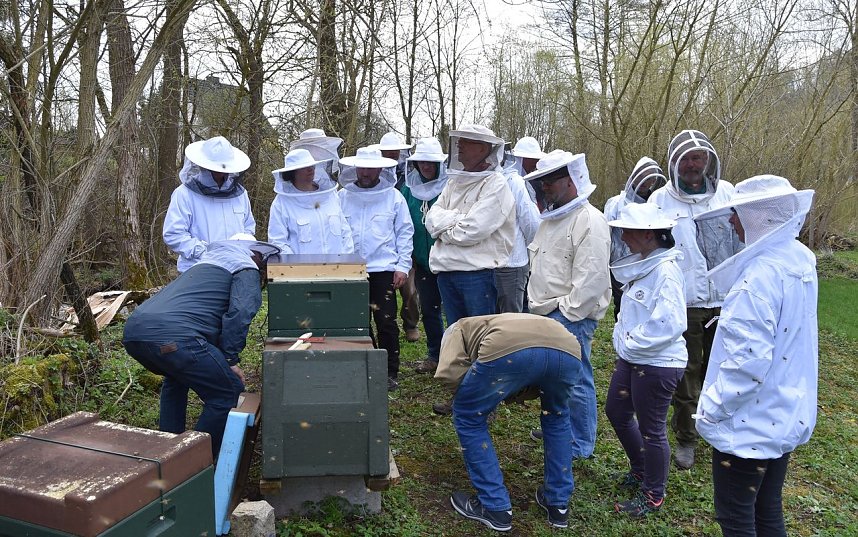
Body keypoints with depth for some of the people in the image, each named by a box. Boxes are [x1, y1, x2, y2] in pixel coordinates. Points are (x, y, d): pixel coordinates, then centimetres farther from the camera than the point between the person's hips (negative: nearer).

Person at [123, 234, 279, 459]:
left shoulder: (206, 263, 38)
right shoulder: (247, 271, 12)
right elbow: (239, 314, -8)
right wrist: (230, 360, -1)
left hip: (132, 332, 10)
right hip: (172, 336, -9)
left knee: (176, 377, 36)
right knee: (228, 392, 2)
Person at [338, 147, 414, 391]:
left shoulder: (393, 196, 3)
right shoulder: (343, 197, 7)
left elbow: (405, 232, 3)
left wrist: (403, 266, -4)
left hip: (383, 269, -2)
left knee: (386, 321, -1)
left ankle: (390, 373, 11)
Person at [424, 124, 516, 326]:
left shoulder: (496, 184, -9)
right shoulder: (455, 181, 14)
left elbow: (473, 231, -19)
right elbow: (431, 218, 6)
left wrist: (444, 229, -2)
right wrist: (457, 220, -11)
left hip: (478, 273, -7)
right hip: (446, 270, 7)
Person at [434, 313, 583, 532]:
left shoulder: (459, 329, 34)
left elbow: (449, 372, 12)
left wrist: (475, 392, 30)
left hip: (508, 348, -5)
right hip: (568, 349, 6)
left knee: (468, 417, 22)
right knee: (556, 416, 36)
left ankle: (495, 508, 26)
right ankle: (559, 504, 40)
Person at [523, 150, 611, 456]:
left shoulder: (589, 221, -15)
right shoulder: (550, 218, 15)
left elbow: (591, 278, -20)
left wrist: (567, 313, -17)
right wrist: (535, 302, 17)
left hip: (570, 317, -9)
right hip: (543, 312, 9)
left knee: (575, 381, -1)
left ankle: (580, 445, 14)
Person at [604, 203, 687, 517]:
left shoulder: (665, 270, -22)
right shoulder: (642, 264, 6)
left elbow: (669, 324, -28)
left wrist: (632, 344, -18)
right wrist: (624, 341, 7)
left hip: (657, 364, -10)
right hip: (632, 358, 10)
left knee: (651, 429, 6)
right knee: (616, 412, 21)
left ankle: (653, 495, 26)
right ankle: (641, 470, 43)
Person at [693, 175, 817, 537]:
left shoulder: (762, 274, -26)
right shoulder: (800, 259, 3)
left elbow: (746, 359, -27)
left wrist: (712, 409, -16)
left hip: (750, 423, -9)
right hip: (785, 416, 9)